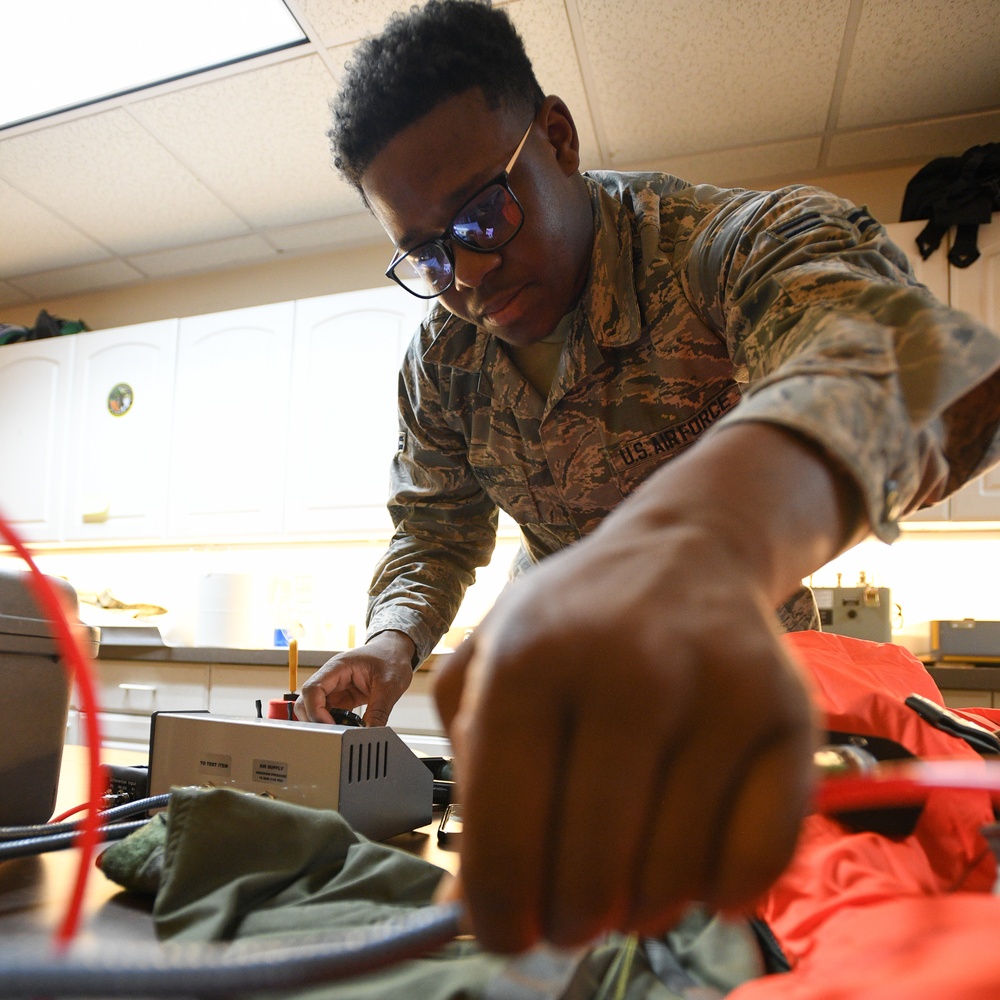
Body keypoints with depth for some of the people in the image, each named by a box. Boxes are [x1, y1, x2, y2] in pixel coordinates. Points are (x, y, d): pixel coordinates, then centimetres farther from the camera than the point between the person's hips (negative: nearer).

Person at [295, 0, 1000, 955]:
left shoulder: (730, 241, -27)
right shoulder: (438, 359, -9)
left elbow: (892, 339, -48)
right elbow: (433, 530, 1)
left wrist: (696, 530, -70)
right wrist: (391, 641, -21)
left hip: (738, 666, -3)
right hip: (562, 691, 4)